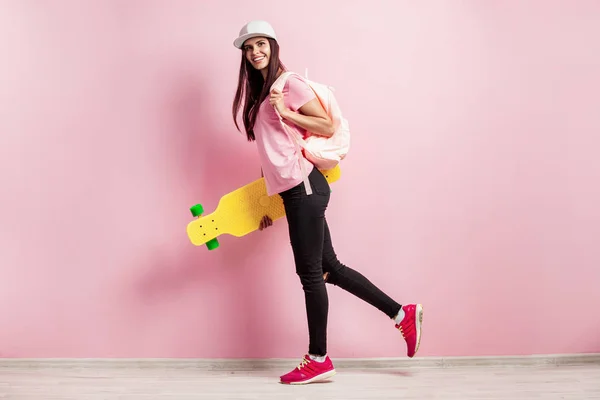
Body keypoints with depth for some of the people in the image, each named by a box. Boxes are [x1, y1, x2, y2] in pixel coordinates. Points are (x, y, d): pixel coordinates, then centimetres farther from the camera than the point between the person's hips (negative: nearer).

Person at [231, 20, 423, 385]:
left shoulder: (289, 83, -6)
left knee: (310, 273, -2)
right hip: (291, 190, 9)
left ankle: (319, 361, 9)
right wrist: (266, 199, 19)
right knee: (329, 268, 10)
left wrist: (285, 113, -17)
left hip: (303, 187, -9)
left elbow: (328, 127, -10)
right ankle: (403, 314, 19)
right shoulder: (257, 92, 19)